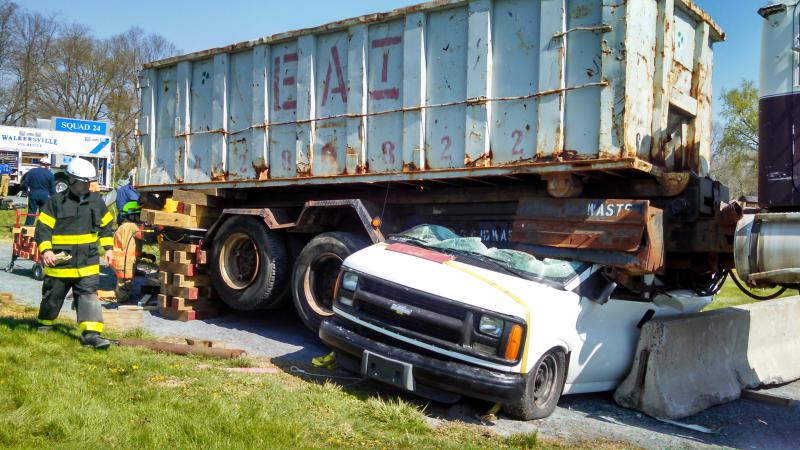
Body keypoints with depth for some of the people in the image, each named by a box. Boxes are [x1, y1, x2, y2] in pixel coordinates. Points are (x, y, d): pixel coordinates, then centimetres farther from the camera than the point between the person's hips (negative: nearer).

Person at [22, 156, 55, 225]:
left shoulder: (32, 171, 2)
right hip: (45, 195, -1)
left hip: (33, 194, 1)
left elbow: (25, 183, 2)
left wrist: (26, 190, 17)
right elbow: (52, 188, 0)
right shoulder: (50, 174, -2)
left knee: (31, 212, 6)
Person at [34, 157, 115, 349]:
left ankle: (91, 333, -13)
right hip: (60, 262, -2)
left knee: (88, 296, -9)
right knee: (53, 296, 15)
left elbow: (106, 225, 15)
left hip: (88, 263, 2)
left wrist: (108, 247, 10)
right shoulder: (56, 202, -6)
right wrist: (45, 250, -17)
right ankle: (45, 324, 40)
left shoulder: (96, 201, 5)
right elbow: (43, 228, -6)